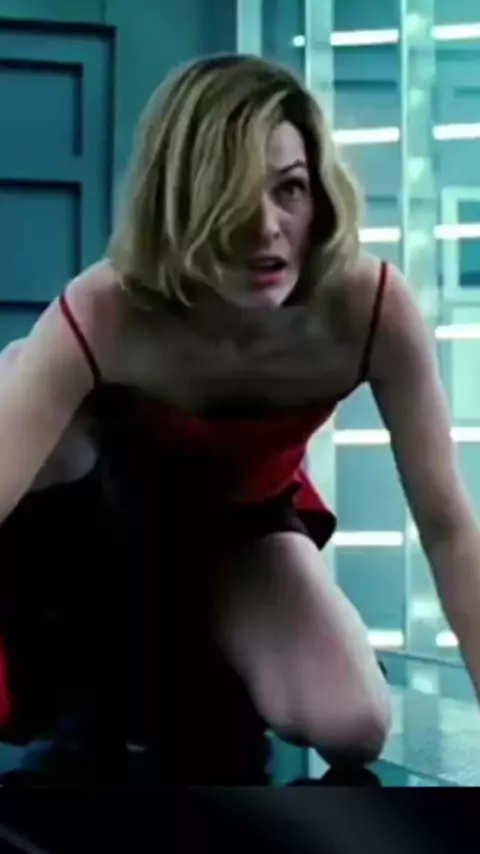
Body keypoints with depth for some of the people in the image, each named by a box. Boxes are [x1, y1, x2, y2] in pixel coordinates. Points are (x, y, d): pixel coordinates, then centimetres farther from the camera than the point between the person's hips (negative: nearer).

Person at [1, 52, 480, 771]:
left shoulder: (372, 307, -33)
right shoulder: (103, 315, -39)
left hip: (244, 522, 2)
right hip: (104, 500, -1)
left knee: (353, 729, -20)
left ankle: (194, 675, 15)